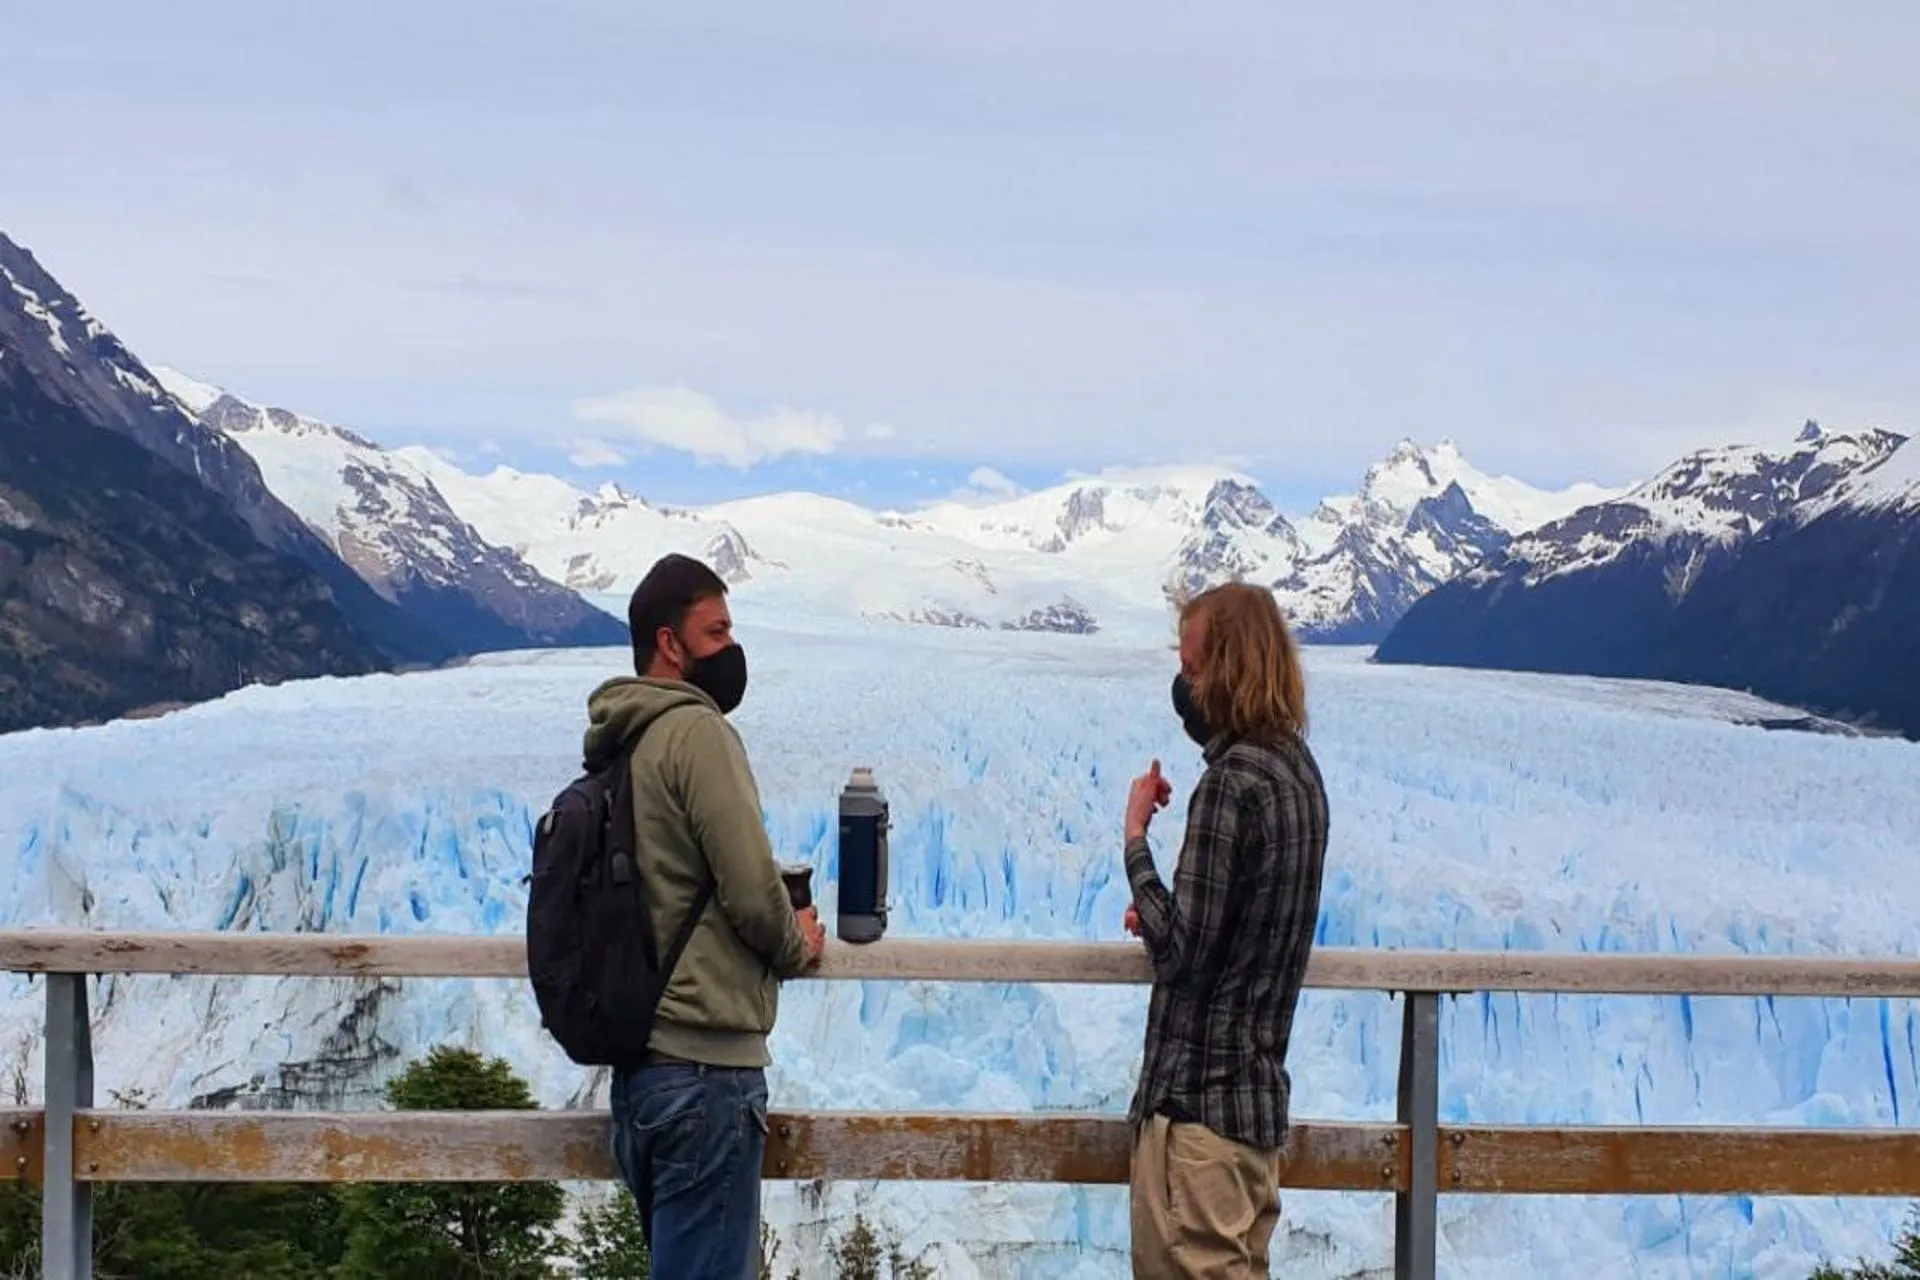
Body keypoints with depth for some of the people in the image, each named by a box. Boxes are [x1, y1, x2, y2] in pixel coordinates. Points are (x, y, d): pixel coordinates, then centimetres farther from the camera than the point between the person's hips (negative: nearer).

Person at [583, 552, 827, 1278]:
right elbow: (752, 889, -16)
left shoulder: (619, 745, 14)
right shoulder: (697, 729, -12)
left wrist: (775, 929, 11)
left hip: (641, 1061, 9)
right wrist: (798, 946, 3)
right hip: (705, 1063, -9)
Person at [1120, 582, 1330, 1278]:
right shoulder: (1298, 768, 10)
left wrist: (1136, 837, -11)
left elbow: (1179, 952, -20)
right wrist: (1164, 919, 9)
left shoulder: (1233, 780, -19)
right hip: (1259, 1088, 9)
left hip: (1198, 1097, -9)